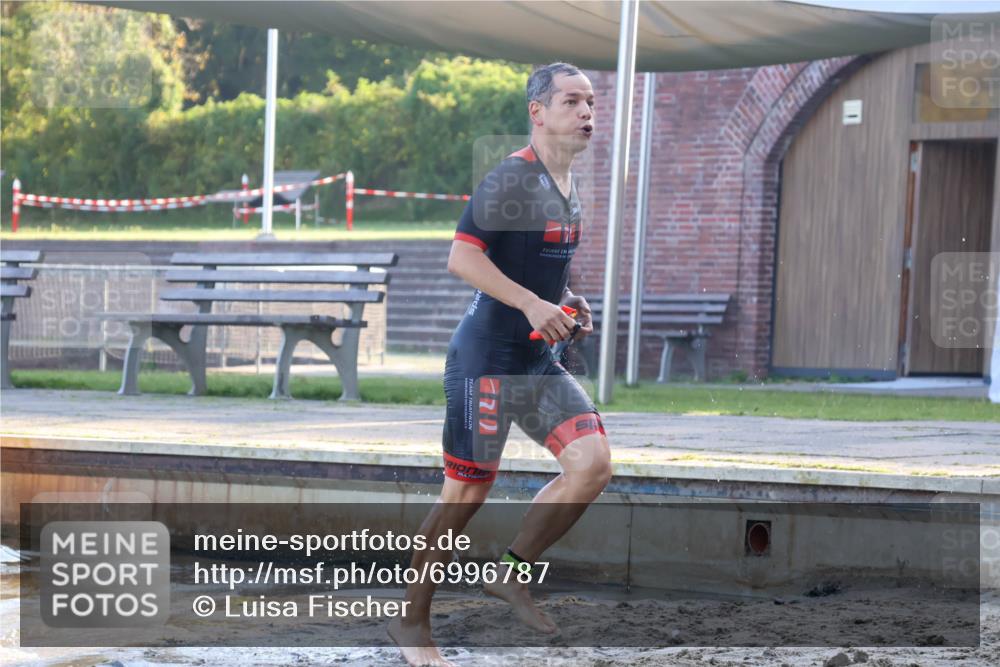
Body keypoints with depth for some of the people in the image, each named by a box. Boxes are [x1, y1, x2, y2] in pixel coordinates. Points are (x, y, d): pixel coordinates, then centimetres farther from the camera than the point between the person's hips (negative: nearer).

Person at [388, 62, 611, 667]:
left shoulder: (570, 186, 12)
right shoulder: (512, 178, -15)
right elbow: (462, 258, -22)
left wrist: (567, 303, 9)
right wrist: (532, 304, -26)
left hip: (540, 360, 8)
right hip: (487, 357, -8)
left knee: (593, 463, -7)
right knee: (468, 491, -2)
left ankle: (514, 573, 9)